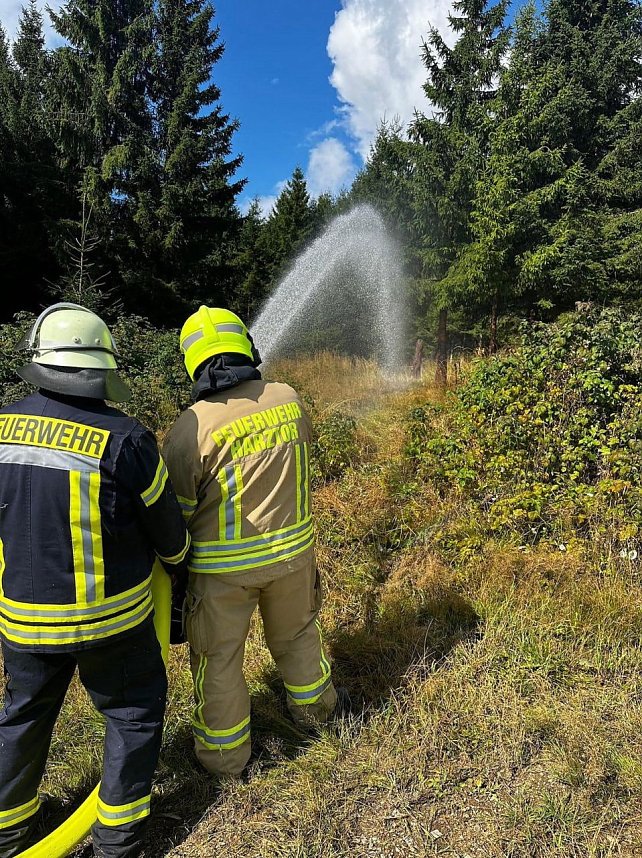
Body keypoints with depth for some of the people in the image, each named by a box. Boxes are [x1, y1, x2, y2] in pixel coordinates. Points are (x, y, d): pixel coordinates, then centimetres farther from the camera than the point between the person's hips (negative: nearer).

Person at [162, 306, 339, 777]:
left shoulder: (191, 427, -20)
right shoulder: (288, 399, -9)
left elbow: (176, 511, -10)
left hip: (224, 565, -3)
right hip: (292, 548, 4)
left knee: (219, 657, 18)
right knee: (297, 632, 28)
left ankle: (225, 752, 38)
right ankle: (314, 704, 52)